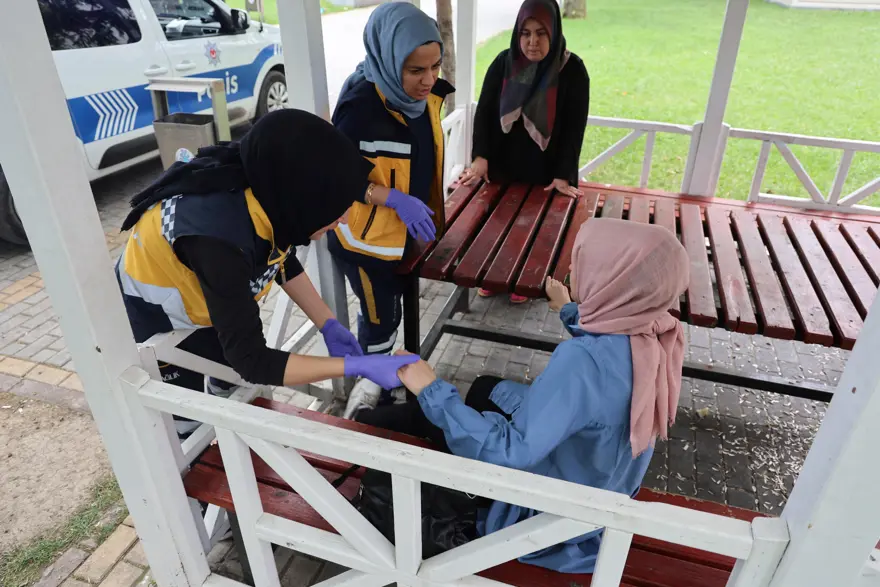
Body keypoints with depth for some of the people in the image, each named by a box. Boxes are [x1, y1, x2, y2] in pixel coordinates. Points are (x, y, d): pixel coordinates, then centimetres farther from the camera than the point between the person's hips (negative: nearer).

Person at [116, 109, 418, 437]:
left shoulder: (268, 187, -24)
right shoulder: (218, 237, -44)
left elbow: (282, 260, -3)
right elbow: (250, 359, -35)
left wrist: (328, 325, -8)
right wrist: (357, 367, -35)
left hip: (210, 306, 6)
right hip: (157, 320, -6)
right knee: (187, 428, 13)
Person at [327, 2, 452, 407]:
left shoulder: (426, 94, -4)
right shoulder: (362, 103, -27)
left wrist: (425, 210, 9)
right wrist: (394, 199, -29)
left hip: (407, 231, 7)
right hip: (367, 238, -7)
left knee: (385, 311, 24)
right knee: (381, 320, 9)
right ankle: (375, 389, 34)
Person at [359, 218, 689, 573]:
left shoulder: (583, 361, -40)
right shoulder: (656, 333, -13)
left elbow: (511, 451, -39)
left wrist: (433, 392, -31)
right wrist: (568, 310, 27)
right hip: (600, 484, 8)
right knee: (485, 388, 28)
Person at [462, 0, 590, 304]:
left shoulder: (572, 70, -11)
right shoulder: (503, 62, -4)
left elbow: (575, 127, -12)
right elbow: (484, 111, -4)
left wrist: (563, 175, -18)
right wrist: (480, 156, -15)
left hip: (544, 173, -2)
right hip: (500, 167, 2)